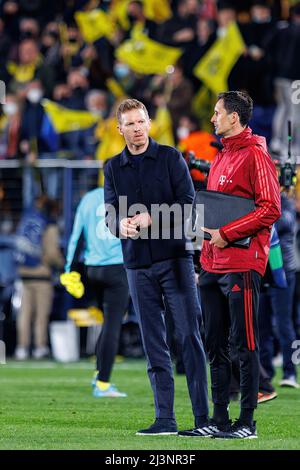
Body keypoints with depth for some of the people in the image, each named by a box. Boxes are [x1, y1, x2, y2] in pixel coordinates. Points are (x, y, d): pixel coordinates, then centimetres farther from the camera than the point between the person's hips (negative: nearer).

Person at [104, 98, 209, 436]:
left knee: (189, 336, -6)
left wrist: (151, 218, -18)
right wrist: (121, 225, -20)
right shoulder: (113, 167, 11)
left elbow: (187, 202, -6)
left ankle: (203, 417, -7)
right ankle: (165, 419, 8)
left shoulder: (170, 157, 2)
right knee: (153, 343, 5)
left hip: (174, 256, -3)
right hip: (137, 263, 4)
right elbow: (110, 214, 3)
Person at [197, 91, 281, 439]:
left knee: (244, 345, -5)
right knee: (215, 345, 9)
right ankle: (218, 420, 13)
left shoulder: (255, 155, -7)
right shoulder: (220, 159, 19)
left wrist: (227, 233, -17)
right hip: (213, 265, 9)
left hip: (242, 265, -9)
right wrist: (205, 262, 18)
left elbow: (270, 208, -15)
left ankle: (247, 422, -2)